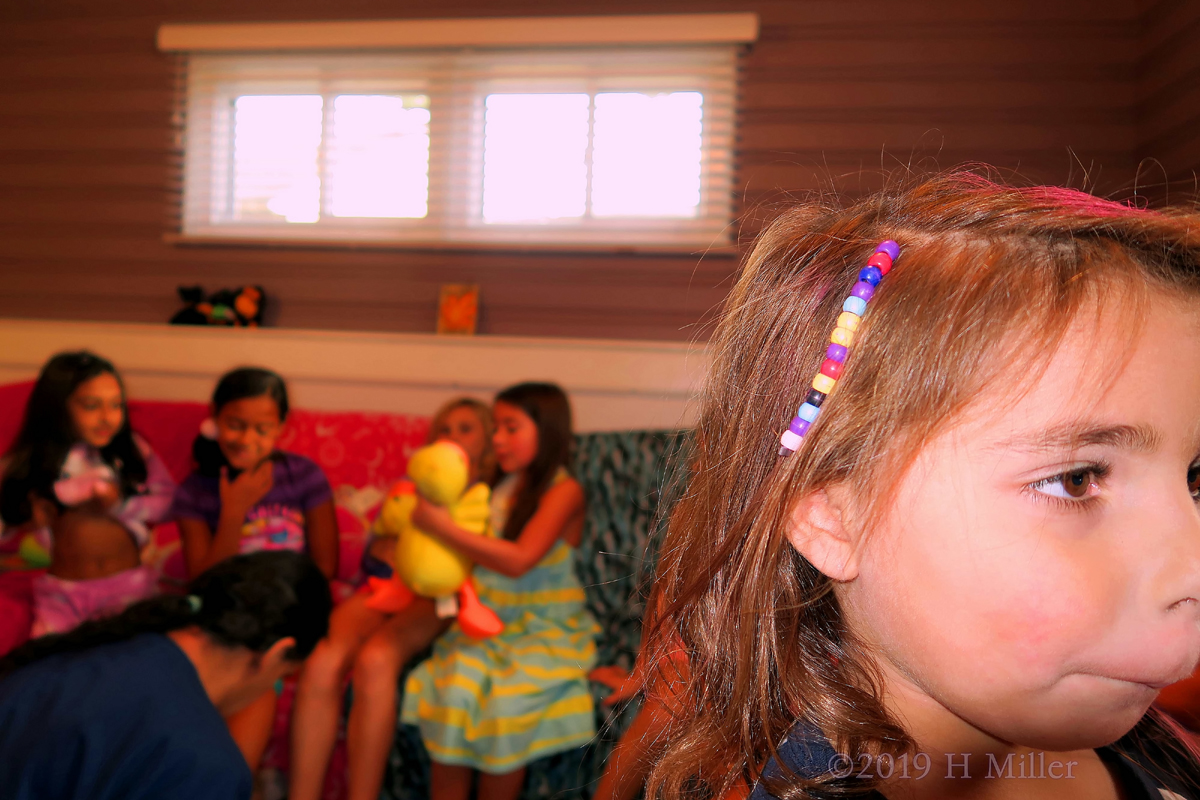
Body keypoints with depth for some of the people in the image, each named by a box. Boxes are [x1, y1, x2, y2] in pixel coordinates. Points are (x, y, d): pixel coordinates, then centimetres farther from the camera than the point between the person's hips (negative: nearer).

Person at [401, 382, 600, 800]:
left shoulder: (564, 490, -8)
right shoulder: (501, 486, 10)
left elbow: (519, 560, -20)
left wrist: (443, 527, -20)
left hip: (545, 630, -4)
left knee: (506, 704, -27)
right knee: (452, 691, -22)